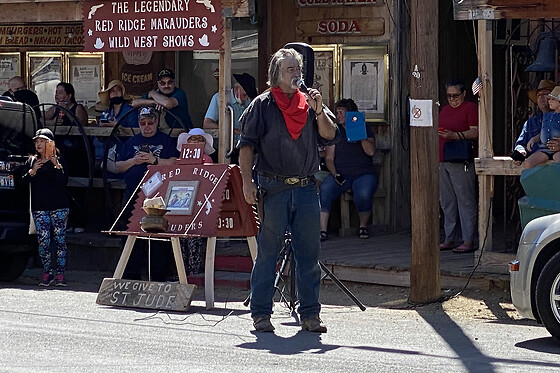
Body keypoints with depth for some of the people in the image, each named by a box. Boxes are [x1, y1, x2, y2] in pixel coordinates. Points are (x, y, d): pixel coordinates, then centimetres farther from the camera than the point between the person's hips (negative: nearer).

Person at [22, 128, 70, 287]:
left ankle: (60, 273, -1)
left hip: (59, 206, -2)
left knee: (60, 239, -4)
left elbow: (64, 182, -6)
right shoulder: (32, 161, 13)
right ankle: (47, 272, 2)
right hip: (39, 207, 2)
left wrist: (57, 166, -18)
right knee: (43, 241, -5)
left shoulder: (59, 160, 4)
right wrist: (32, 171, -9)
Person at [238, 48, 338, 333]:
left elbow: (330, 136, 6)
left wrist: (319, 111, -9)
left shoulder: (310, 104, 13)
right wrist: (247, 181, -10)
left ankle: (310, 313, 10)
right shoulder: (262, 105, 2)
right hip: (274, 189, -3)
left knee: (309, 253, 4)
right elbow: (247, 144, -1)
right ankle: (261, 313, 7)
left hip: (306, 188, 4)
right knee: (268, 253, 0)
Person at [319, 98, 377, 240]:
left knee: (363, 194, -34)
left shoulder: (365, 129, 10)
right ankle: (322, 230, -29)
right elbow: (329, 158, 8)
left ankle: (363, 226, -7)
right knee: (324, 190, -30)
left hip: (363, 174, -2)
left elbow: (370, 151, -6)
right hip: (340, 174, 2)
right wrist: (335, 174, -9)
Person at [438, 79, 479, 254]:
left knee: (465, 201, -7)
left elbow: (475, 132, -11)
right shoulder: (445, 109, 21)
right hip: (442, 161, 8)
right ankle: (449, 239, 15)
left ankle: (468, 241, -7)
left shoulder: (470, 108, -2)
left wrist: (454, 135, -20)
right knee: (446, 202, 10)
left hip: (461, 161, -8)